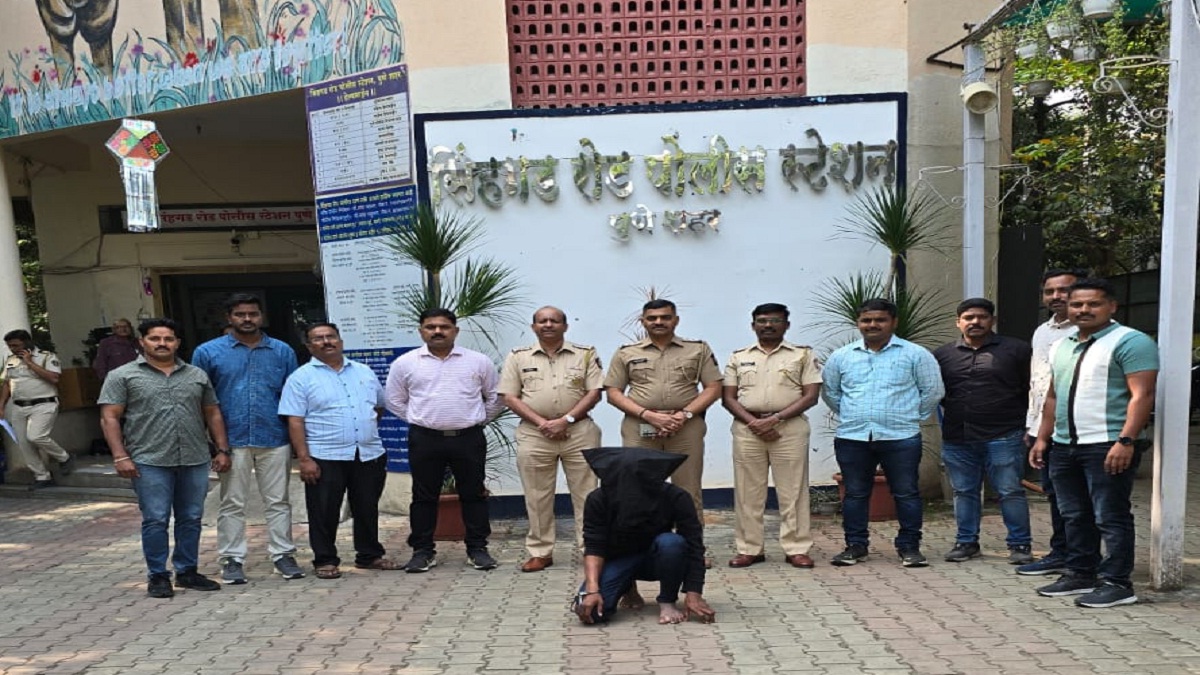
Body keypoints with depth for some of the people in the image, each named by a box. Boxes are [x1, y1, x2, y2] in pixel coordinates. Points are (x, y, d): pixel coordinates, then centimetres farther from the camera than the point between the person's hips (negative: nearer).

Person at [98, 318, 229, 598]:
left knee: (191, 519, 9)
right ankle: (158, 576, 14)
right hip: (150, 462, -3)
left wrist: (222, 450, 8)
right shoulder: (123, 376, 2)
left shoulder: (197, 375, 12)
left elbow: (213, 414, 14)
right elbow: (109, 419, -2)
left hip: (195, 461, 4)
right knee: (155, 520, 0)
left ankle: (187, 572, 22)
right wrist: (120, 456, -11)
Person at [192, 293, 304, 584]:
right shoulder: (208, 352, 2)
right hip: (232, 441, -1)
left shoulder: (283, 351, 5)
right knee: (232, 504, 8)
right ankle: (232, 559, 19)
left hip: (275, 440, 1)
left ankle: (283, 554, 18)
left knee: (278, 502, 8)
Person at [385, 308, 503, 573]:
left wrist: (476, 420, 9)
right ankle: (423, 551, 19)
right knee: (424, 497, 8)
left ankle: (477, 549, 18)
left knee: (473, 494, 7)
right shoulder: (405, 363, 1)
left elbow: (495, 397, 11)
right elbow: (395, 401, 11)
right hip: (425, 440, 0)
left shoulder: (478, 361, 1)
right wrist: (420, 421, 8)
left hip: (468, 439, 0)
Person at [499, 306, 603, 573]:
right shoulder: (518, 357, 7)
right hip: (533, 434, 1)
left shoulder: (586, 355, 5)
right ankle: (540, 552, 17)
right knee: (538, 497, 6)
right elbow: (509, 397, 1)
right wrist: (541, 422, -10)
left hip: (579, 431, 0)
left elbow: (594, 393, 0)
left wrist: (566, 420, -12)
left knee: (586, 494, 4)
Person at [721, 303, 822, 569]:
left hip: (789, 427, -2)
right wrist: (753, 422, -10)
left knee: (792, 491, 1)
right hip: (747, 428, 2)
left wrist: (775, 419, -13)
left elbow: (810, 396, -2)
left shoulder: (803, 355, 6)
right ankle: (749, 549, 13)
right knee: (748, 492, 4)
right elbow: (728, 397, 7)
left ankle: (796, 548, 10)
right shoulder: (738, 357, 12)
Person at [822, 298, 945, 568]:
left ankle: (909, 546, 17)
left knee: (906, 493, 4)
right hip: (851, 438, 2)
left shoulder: (916, 354, 1)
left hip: (900, 438, -2)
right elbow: (830, 393, 18)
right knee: (855, 494, 8)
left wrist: (911, 417, 6)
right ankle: (855, 545, 19)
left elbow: (933, 391, 6)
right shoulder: (841, 357, 8)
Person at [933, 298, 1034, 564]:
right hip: (957, 439, 3)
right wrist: (952, 409, 6)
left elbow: (1032, 390, 1)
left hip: (1003, 437, -3)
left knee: (1011, 492, 2)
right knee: (964, 492, 11)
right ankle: (966, 542, 22)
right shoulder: (942, 354, 9)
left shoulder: (1017, 349, 2)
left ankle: (1020, 544, 14)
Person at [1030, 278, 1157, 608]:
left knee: (1111, 517, -1)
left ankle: (1116, 583, 8)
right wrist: (1042, 438, 15)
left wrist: (1126, 441, -22)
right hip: (1063, 446, 8)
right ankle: (1080, 574, 24)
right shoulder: (1061, 346, 17)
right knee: (1074, 516, 14)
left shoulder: (1131, 342, -7)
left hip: (1108, 446, -8)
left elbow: (1142, 395, -15)